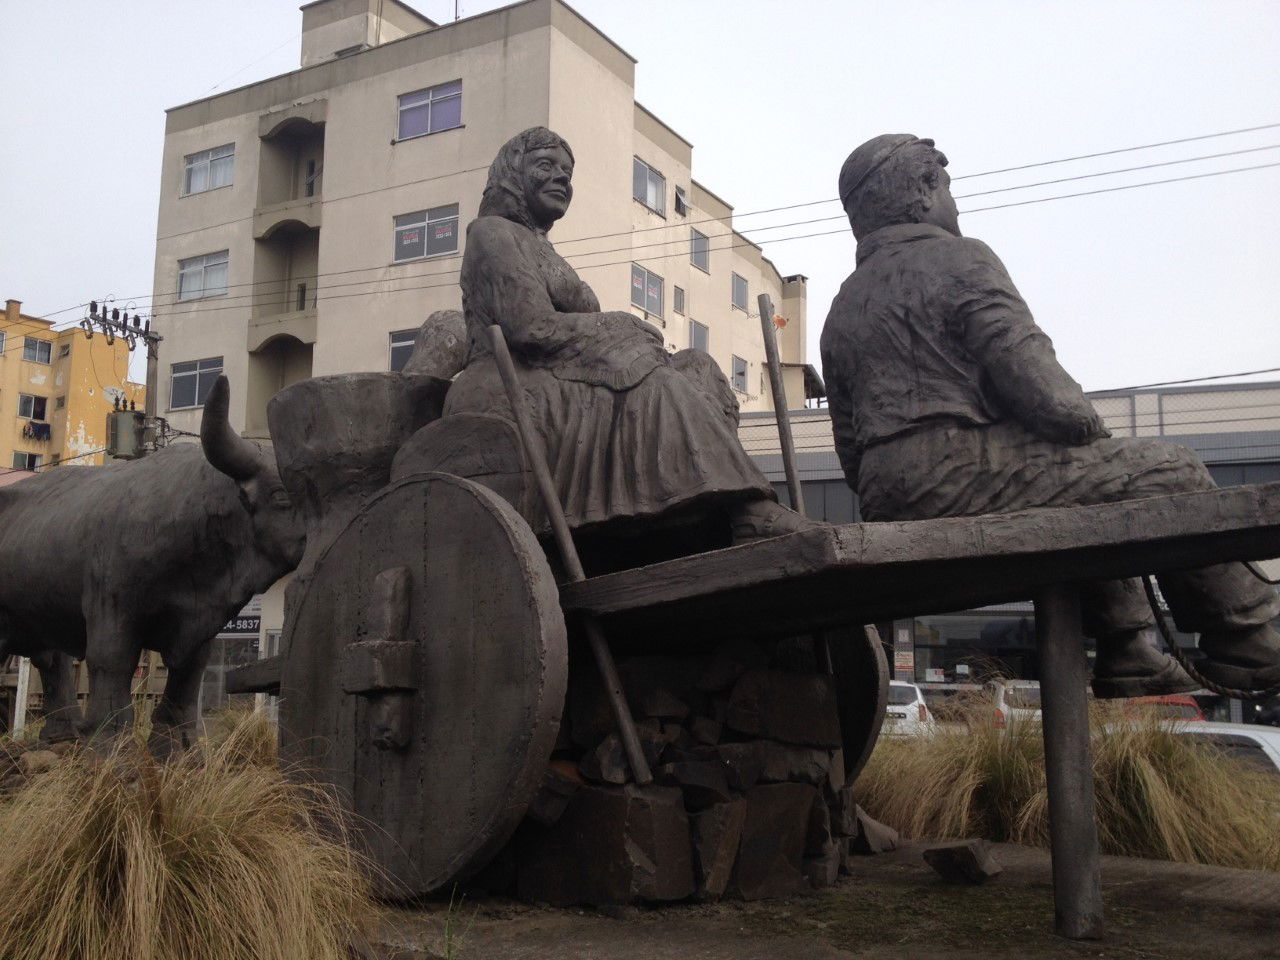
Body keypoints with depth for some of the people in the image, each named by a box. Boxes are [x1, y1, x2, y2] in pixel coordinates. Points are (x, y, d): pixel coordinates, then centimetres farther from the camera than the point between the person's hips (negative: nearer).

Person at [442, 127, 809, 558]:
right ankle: (750, 512, -29)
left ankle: (749, 512, -28)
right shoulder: (492, 232, 3)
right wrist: (627, 330, -4)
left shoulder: (540, 248, 31)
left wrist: (629, 336, -2)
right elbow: (533, 328, -13)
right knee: (660, 389, -24)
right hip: (511, 393, -8)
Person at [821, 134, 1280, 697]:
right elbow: (1028, 370, -13)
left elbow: (851, 451, 20)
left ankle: (1126, 656, 26)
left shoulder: (840, 312, 21)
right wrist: (1089, 428, 4)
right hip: (963, 473, -9)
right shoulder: (958, 259, -2)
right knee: (1171, 475, 3)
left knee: (1098, 480, 29)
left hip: (888, 506, 9)